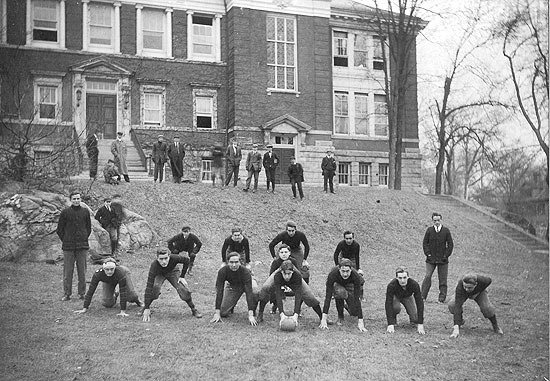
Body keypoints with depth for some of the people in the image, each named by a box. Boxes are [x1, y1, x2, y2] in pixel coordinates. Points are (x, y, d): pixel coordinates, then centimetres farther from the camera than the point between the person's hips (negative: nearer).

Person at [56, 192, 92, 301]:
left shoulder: (85, 211, 5)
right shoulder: (65, 212, 0)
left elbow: (89, 228, 14)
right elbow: (59, 229, 6)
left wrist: (84, 239, 6)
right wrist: (65, 241, 1)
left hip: (82, 246, 1)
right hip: (68, 247, -1)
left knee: (82, 270, 5)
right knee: (67, 271, 1)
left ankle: (82, 293, 13)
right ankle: (67, 293, 9)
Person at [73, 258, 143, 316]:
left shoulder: (120, 272, -45)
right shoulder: (98, 274, -39)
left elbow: (123, 292, -42)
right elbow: (90, 291, -33)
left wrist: (122, 311, -43)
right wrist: (85, 309, -35)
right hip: (108, 281, 2)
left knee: (130, 297, -17)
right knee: (107, 304, -9)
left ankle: (137, 300, 22)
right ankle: (114, 296, 28)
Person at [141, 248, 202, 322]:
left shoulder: (174, 258, -37)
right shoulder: (154, 265, -40)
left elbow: (186, 261, -14)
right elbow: (149, 286, -40)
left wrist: (182, 276, -17)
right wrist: (147, 308, -42)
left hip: (173, 272, 1)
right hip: (159, 274, -1)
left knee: (184, 291, -17)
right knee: (155, 288, -31)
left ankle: (194, 309, 8)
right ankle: (145, 308, -7)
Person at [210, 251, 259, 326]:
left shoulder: (245, 271, -37)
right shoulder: (222, 271, -32)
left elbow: (249, 292, -41)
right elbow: (219, 292, -29)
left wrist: (250, 315, -47)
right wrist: (217, 313, -34)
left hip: (247, 283, -2)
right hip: (232, 285, 2)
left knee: (254, 292, -38)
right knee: (223, 313, -10)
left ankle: (253, 314, -11)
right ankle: (231, 306, 26)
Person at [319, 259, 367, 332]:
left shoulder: (356, 276, -36)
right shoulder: (332, 274, -38)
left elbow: (356, 298, -36)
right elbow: (328, 296, -39)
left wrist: (360, 322, -40)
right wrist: (324, 319, -45)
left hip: (349, 285, 1)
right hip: (336, 284, -1)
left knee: (355, 311, -19)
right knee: (340, 292, -38)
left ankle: (347, 306, 17)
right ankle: (340, 316, -13)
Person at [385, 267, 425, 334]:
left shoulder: (414, 284, -36)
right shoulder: (391, 285, -39)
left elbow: (420, 303, -34)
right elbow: (388, 304, -39)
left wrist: (420, 324, -37)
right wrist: (390, 324, -44)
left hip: (407, 296, 2)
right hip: (395, 296, -1)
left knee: (415, 319, -15)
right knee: (396, 308, -35)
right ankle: (392, 322, -4)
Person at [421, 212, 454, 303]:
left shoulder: (446, 230, 0)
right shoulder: (429, 230, 1)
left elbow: (450, 244, 3)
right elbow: (425, 243, 5)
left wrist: (446, 255, -4)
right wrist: (428, 254, -5)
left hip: (443, 259, 0)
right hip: (431, 259, 0)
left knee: (443, 279, 3)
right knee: (427, 277, -9)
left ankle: (442, 298, 9)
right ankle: (423, 297, -5)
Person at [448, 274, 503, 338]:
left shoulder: (482, 280, -39)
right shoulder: (460, 287, -44)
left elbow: (489, 280, -12)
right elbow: (457, 306, -46)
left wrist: (478, 292, -20)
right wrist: (456, 327, -52)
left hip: (479, 290, 0)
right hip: (462, 293, 0)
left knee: (487, 308, -24)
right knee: (453, 305, -26)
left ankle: (495, 325, 7)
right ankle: (460, 320, 7)